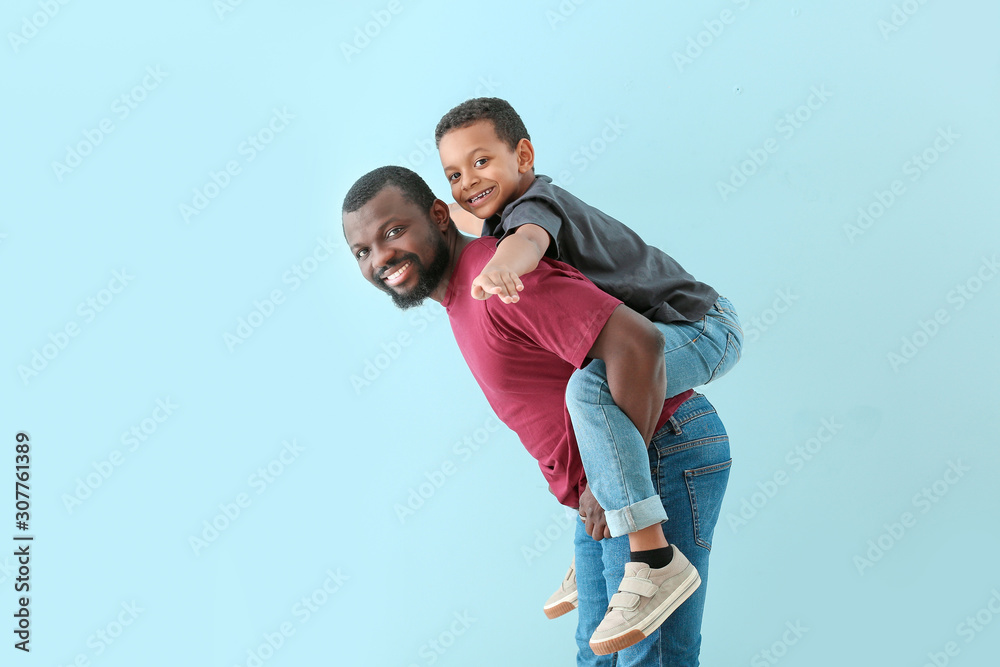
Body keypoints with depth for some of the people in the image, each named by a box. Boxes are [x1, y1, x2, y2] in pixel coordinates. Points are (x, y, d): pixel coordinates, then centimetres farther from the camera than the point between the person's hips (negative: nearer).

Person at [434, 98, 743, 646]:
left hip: (702, 330, -11)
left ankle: (654, 559, -37)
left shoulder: (535, 203, -20)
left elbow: (529, 240, -47)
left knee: (589, 386, -37)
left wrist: (497, 270, -65)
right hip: (666, 332, 11)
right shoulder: (503, 215, 9)